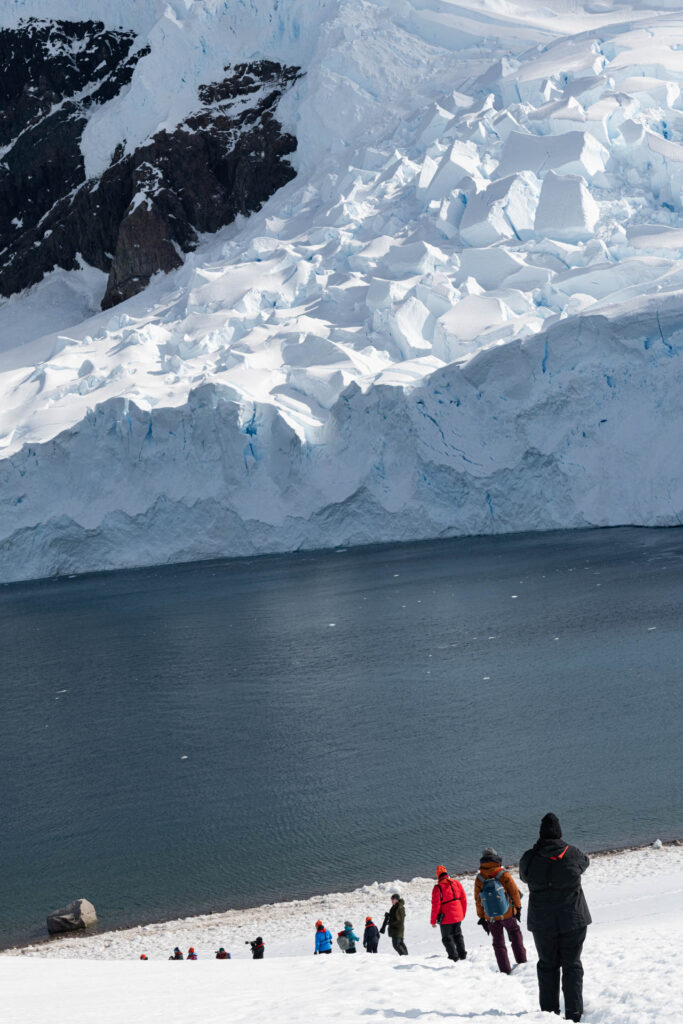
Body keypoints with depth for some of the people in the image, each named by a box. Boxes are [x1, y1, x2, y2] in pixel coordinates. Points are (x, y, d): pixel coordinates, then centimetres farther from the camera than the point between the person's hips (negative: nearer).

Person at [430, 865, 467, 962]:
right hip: (458, 916, 5)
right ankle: (462, 954, 24)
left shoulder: (438, 888, -16)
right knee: (458, 935, 23)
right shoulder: (456, 883, 0)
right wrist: (463, 913, 19)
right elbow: (464, 899, 6)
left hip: (446, 918, -5)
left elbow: (435, 905, -16)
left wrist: (433, 921, -6)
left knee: (447, 938, 9)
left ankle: (454, 956, 5)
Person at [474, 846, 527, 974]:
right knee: (515, 934, 22)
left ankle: (505, 970, 10)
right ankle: (521, 962, 19)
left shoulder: (479, 880, -10)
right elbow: (514, 892, -8)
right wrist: (518, 908, 8)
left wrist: (482, 918, 9)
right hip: (508, 914, -1)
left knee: (498, 943, 12)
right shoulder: (504, 875, -16)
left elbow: (478, 901, -2)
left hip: (491, 918, 1)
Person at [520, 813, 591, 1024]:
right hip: (573, 920, -1)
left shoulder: (529, 859, -8)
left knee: (547, 966, 14)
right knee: (572, 966, 6)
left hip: (542, 924, 1)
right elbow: (585, 862, 14)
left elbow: (524, 876, 11)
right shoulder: (572, 854, -8)